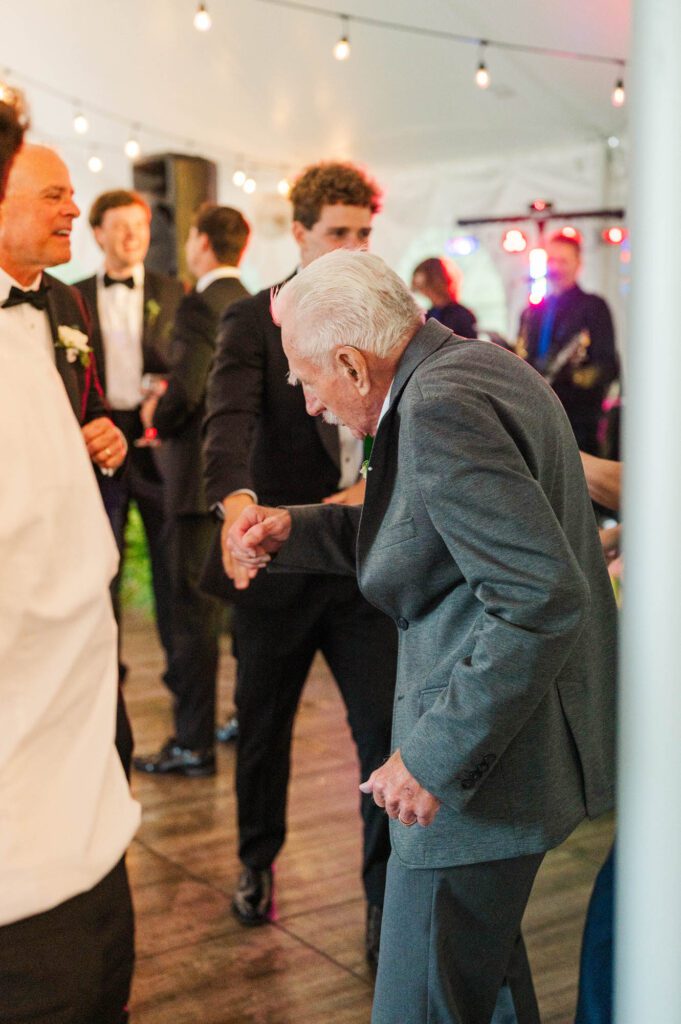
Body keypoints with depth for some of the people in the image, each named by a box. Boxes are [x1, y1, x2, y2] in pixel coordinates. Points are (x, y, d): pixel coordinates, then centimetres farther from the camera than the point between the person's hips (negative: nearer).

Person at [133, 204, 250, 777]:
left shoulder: (201, 306, -14)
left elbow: (184, 391, -23)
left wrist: (156, 417, -2)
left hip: (203, 476, -8)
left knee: (195, 608, -3)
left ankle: (194, 743, 2)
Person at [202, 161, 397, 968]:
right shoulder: (252, 321, -4)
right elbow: (229, 418, -21)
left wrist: (376, 484, -16)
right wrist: (236, 499, -41)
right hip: (280, 557, -1)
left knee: (389, 729, -4)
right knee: (264, 726, 15)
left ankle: (387, 901, 13)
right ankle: (257, 863, 40)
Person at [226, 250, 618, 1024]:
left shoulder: (441, 408, -23)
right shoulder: (474, 366, 9)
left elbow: (542, 598, -30)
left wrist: (436, 757, -26)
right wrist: (295, 531, 8)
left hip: (487, 762, -11)